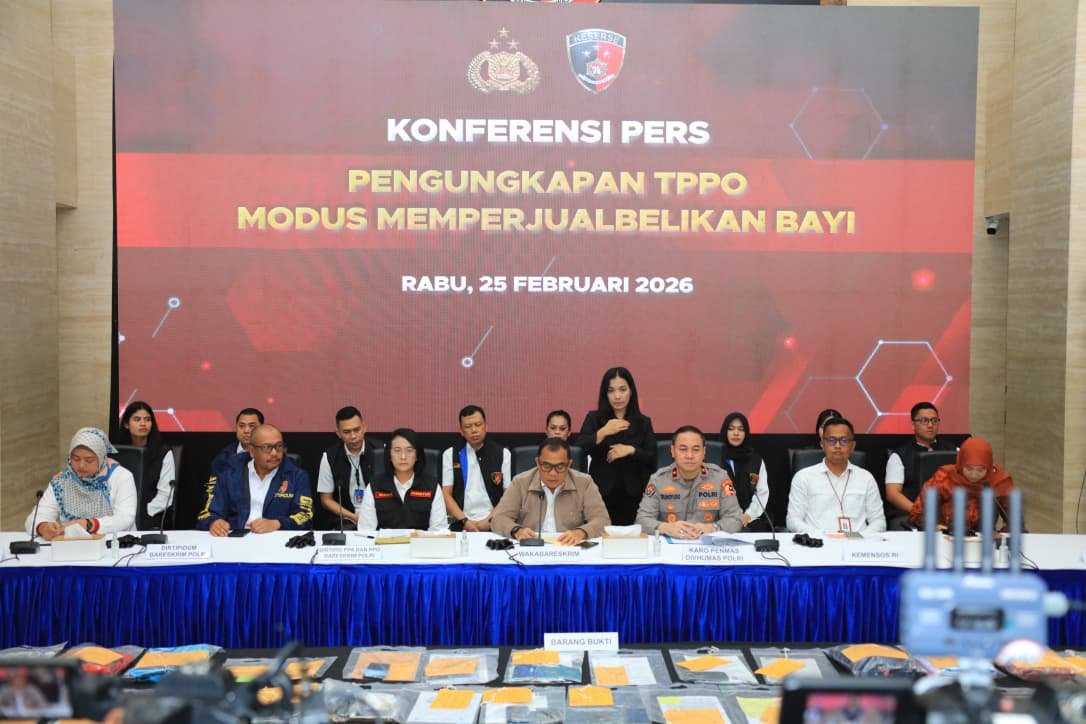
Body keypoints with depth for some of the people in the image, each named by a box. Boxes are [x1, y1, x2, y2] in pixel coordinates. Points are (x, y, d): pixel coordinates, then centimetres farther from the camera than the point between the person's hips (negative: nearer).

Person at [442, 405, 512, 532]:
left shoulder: (503, 454, 9)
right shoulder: (450, 455, 11)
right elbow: (446, 494, 7)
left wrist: (490, 520, -8)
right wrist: (464, 521, -7)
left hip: (493, 524, 0)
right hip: (460, 524, 0)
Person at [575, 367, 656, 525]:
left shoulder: (644, 422, 8)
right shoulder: (594, 418, 6)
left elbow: (652, 459, 2)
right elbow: (579, 449, -7)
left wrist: (631, 450, -14)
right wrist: (603, 432, -20)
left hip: (632, 495, 1)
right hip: (601, 494, -1)